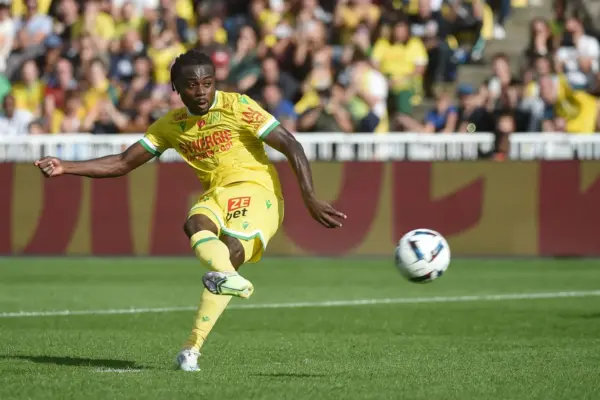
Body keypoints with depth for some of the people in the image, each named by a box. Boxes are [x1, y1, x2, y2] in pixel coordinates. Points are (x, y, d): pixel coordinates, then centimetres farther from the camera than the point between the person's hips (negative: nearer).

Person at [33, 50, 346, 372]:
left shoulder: (236, 107, -5)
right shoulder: (171, 125, 10)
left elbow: (291, 146, -7)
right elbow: (123, 164, 15)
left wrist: (311, 201, -17)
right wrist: (66, 168, 4)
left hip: (256, 190, -5)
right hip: (216, 197, 5)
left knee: (230, 251, -30)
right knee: (195, 223, -31)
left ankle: (192, 347, -32)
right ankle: (227, 274, -61)